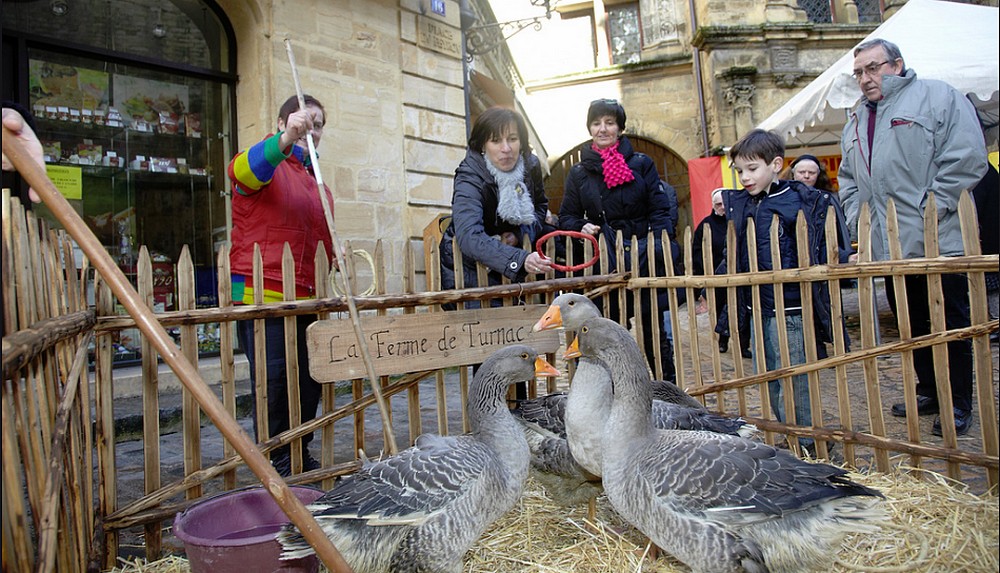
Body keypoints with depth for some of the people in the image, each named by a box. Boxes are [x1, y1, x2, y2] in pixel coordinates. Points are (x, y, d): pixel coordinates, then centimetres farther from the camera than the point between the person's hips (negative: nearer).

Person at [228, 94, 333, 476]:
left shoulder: (316, 180, 23)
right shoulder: (267, 163, 0)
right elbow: (242, 170, -27)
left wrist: (337, 255, 12)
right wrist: (286, 140, -43)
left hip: (307, 298, 7)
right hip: (262, 295, -7)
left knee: (310, 380, 10)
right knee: (273, 381, -3)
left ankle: (301, 454, 24)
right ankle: (277, 463, 9)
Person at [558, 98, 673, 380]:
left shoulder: (642, 164, 5)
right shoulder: (579, 172, 8)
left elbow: (660, 211, 2)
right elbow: (567, 216, 11)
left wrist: (655, 248, -13)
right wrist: (582, 227, -11)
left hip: (643, 261, -1)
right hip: (602, 263, 1)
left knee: (654, 332, 5)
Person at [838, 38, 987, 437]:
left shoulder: (938, 97, -3)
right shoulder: (856, 120, 17)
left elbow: (967, 158, -12)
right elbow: (848, 178, 22)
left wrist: (929, 211, -17)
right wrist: (857, 220, 8)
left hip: (940, 241, -6)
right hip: (888, 246, 6)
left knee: (951, 324, 4)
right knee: (911, 325, 15)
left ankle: (959, 401, 16)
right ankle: (929, 391, 29)